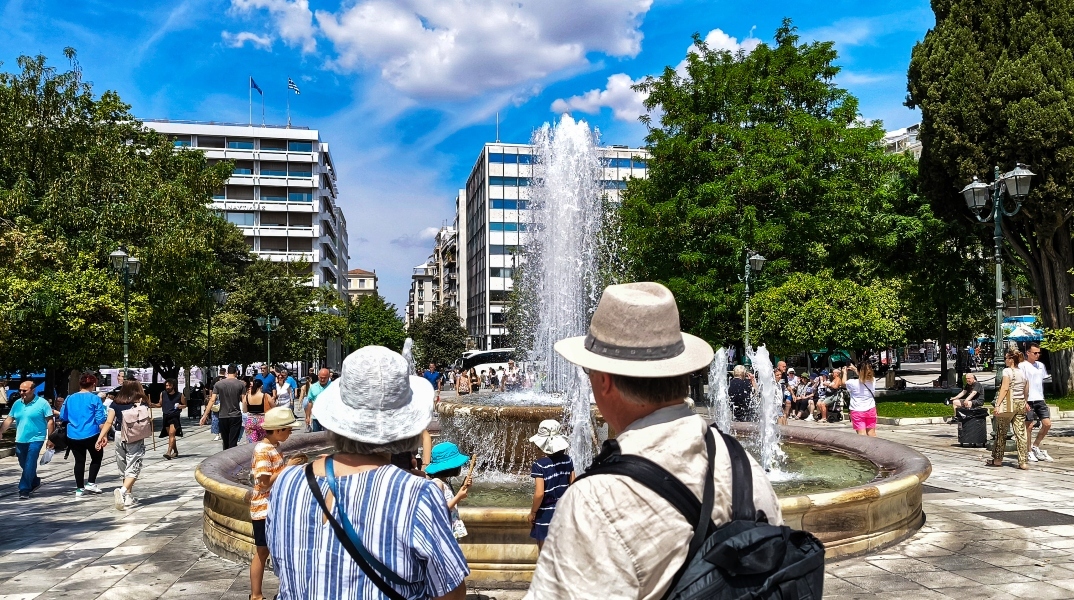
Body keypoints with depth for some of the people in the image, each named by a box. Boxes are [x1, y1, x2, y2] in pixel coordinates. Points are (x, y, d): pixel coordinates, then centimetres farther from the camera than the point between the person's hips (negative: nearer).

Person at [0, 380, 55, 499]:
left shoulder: (42, 403, -8)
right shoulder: (17, 403, 7)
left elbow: (50, 421, -7)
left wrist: (50, 438, -9)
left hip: (36, 439, -6)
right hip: (20, 440, 6)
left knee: (29, 466, -10)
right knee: (24, 465, 16)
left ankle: (24, 490, -5)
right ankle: (35, 482, 36)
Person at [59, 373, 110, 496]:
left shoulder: (70, 398, 5)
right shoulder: (94, 399, -8)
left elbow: (63, 417, 14)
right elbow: (101, 419, -12)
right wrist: (104, 435, -7)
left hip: (73, 436, 4)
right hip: (91, 435, -4)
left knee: (79, 461, 12)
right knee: (97, 457, 16)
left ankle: (79, 489, 14)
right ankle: (91, 483, 8)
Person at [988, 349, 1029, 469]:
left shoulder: (1007, 371, -9)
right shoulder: (1023, 372, 10)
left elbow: (1005, 388, -16)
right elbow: (1026, 392, 13)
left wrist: (997, 405, -17)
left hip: (1009, 404, -6)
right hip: (1021, 404, 6)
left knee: (1001, 433, 5)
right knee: (1021, 433, 4)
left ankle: (997, 459, 12)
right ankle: (1023, 462, 1)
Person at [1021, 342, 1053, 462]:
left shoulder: (1040, 365, 14)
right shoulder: (1022, 365, -7)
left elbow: (1042, 382, 22)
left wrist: (1042, 397, 16)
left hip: (1040, 400, 7)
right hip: (1028, 400, -7)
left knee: (1047, 424, 2)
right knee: (1029, 426, -1)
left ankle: (1035, 446, 19)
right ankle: (1029, 452, 10)